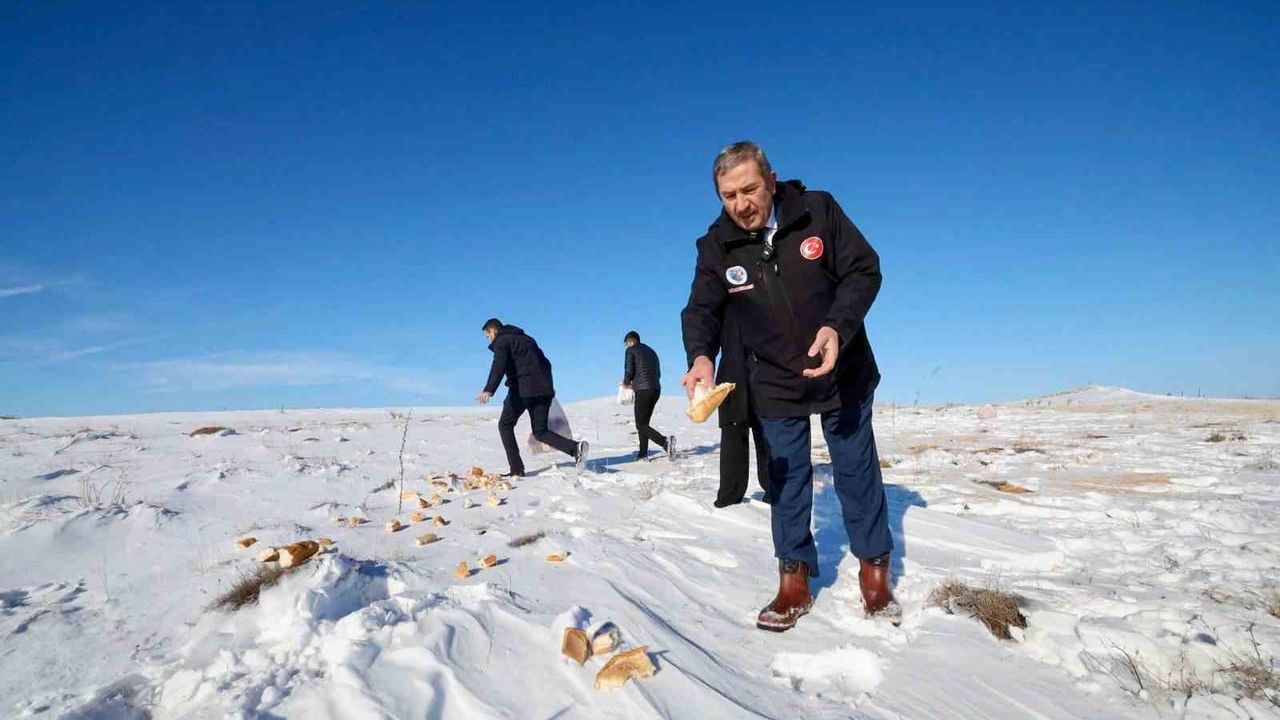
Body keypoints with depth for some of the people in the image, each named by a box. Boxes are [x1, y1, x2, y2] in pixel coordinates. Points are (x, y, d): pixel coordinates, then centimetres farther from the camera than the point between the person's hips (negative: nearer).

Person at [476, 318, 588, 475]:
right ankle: (575, 448, -13)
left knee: (505, 425, 11)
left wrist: (489, 390, -31)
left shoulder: (501, 341, 2)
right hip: (544, 389, 7)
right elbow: (545, 363, 27)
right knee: (540, 431, 10)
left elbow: (499, 365, -19)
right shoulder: (525, 339, 26)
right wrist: (548, 387, 32)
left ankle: (516, 468, 5)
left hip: (522, 389, -7)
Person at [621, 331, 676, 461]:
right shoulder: (651, 351, 24)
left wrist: (626, 382, 13)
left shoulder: (631, 350, 2)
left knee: (641, 425, -8)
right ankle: (643, 454, 14)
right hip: (656, 389, 8)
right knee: (644, 422, 16)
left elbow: (629, 370, -8)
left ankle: (665, 441, -28)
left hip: (643, 390, -8)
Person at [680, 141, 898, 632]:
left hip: (843, 372, 0)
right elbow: (701, 310, -13)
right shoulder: (717, 246, -11)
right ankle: (794, 581, 20)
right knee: (787, 478, 7)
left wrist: (838, 327, -30)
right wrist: (701, 356, -35)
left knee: (857, 470, 11)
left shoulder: (818, 210, -15)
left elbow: (865, 270, -13)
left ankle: (874, 571, 28)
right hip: (775, 383, 1)